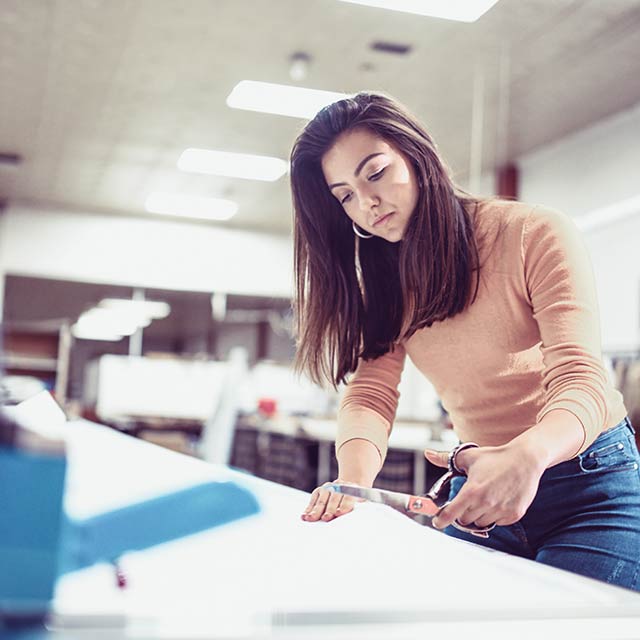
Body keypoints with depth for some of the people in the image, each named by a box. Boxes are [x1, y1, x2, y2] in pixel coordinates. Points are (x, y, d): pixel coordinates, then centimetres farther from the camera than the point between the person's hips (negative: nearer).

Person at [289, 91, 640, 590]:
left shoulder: (537, 235, -12)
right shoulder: (383, 283, 6)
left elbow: (581, 380, -21)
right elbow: (370, 391, -6)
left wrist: (529, 456, -43)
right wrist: (354, 479, -28)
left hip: (591, 481, -4)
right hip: (479, 492, 5)